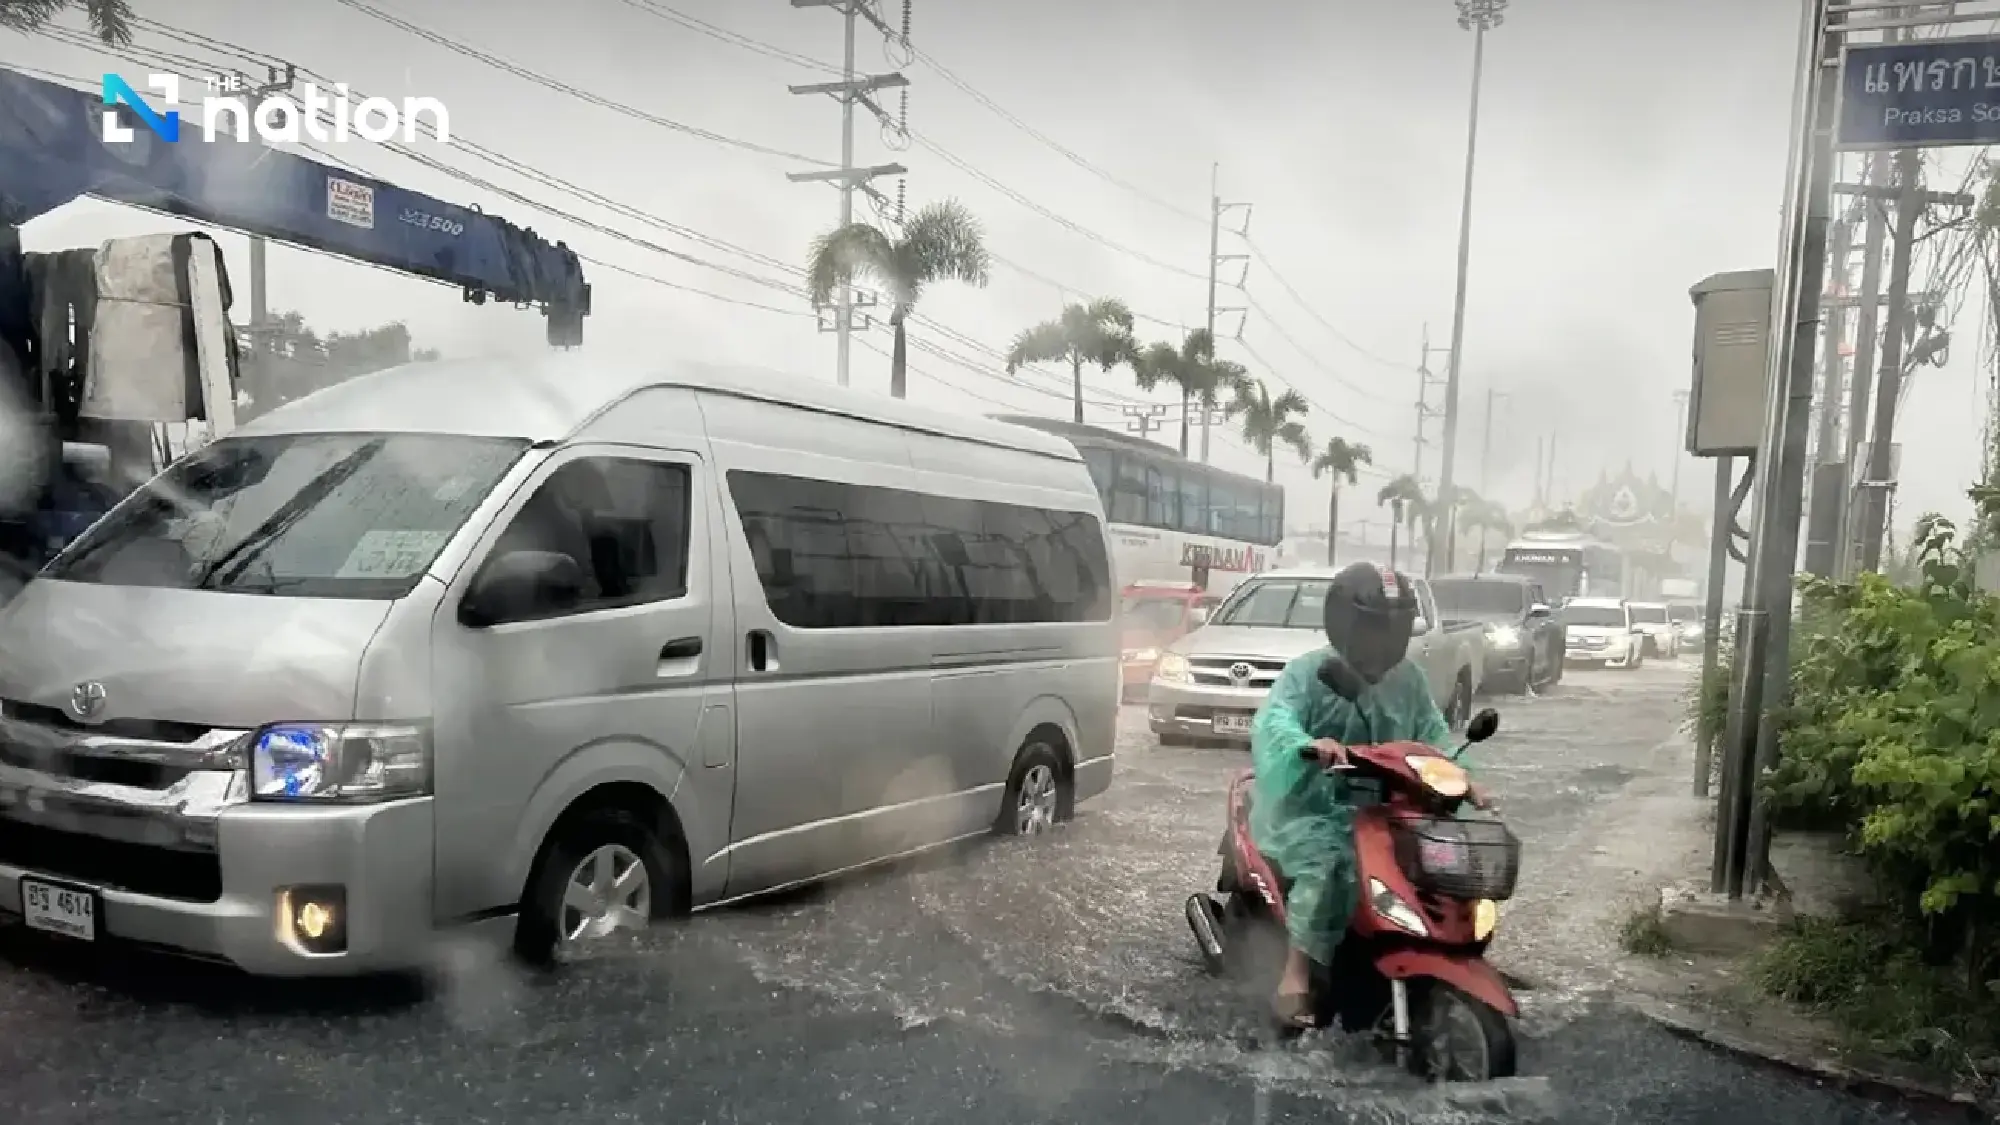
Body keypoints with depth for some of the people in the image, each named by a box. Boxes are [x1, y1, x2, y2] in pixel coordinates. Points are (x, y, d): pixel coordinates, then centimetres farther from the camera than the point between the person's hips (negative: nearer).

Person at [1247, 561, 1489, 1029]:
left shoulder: (1408, 679, 10)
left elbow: (1434, 736, 10)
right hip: (1314, 803, -6)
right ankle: (1297, 975, -26)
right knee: (1324, 864, -32)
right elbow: (1273, 719, -25)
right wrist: (1309, 744, -48)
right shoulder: (1308, 672, -9)